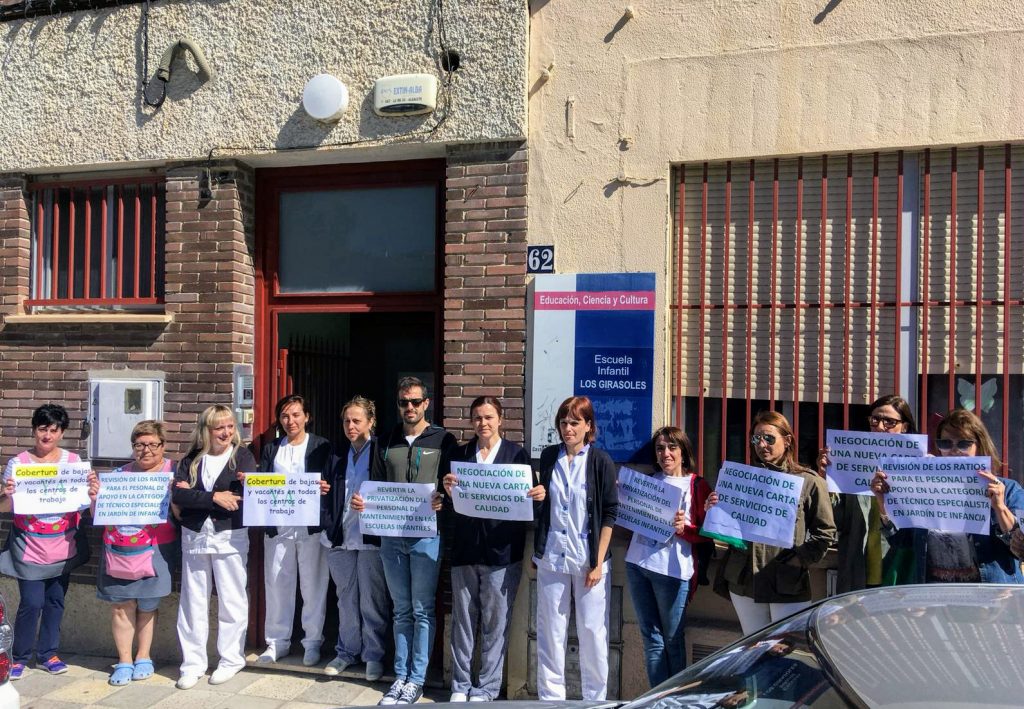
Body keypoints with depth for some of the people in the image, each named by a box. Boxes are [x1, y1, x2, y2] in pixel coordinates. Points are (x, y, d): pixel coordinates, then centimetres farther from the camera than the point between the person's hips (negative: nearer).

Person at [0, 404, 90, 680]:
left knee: (55, 600, 10)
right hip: (30, 546, -2)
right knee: (31, 603, -4)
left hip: (63, 545, 3)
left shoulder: (73, 461, 1)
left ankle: (47, 653, 26)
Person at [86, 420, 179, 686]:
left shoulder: (173, 473, -1)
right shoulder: (119, 474, 9)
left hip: (154, 552, -3)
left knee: (147, 607, 5)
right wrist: (95, 497, -8)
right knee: (121, 606, 4)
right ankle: (124, 662, 16)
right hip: (118, 553, 3)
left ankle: (143, 658, 22)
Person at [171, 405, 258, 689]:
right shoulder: (191, 460, 6)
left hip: (229, 537, -2)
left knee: (231, 601, 5)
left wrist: (195, 496, -11)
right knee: (193, 602, 7)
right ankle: (193, 663, 16)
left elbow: (244, 498, -14)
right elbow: (177, 495, -7)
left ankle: (231, 660, 17)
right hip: (194, 537, 3)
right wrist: (213, 498, -19)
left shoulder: (243, 457, -2)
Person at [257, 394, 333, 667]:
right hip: (278, 526, 3)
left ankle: (312, 642, 13)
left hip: (311, 526, -3)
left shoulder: (322, 447, 2)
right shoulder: (271, 449, 13)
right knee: (277, 585, 8)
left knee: (313, 587, 2)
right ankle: (277, 642, 19)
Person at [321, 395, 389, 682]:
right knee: (346, 597, 14)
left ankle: (374, 654, 14)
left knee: (372, 599, 3)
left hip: (372, 535, -5)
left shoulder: (382, 451, -5)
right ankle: (347, 650, 25)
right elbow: (331, 493, 16)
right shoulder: (339, 453, 12)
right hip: (340, 534, 5)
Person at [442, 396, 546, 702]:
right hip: (465, 548, 2)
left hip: (501, 550, -2)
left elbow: (525, 499, 2)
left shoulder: (517, 454, 2)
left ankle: (486, 689, 15)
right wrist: (448, 490, -16)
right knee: (463, 620, 9)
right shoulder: (461, 454, 8)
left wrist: (538, 496, -19)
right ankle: (460, 685, 20)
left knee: (495, 623, 3)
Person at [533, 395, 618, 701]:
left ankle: (595, 697, 17)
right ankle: (550, 695, 19)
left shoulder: (600, 461, -4)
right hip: (552, 556, 3)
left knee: (592, 631, 2)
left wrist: (598, 563, -9)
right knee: (550, 630, 7)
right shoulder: (549, 457, 5)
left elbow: (609, 514, -5)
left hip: (589, 558, -3)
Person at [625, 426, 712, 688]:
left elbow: (706, 533, -3)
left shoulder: (697, 485, -1)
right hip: (637, 565, 5)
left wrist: (684, 528, -21)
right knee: (651, 638, 10)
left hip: (672, 569, -5)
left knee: (672, 639, 5)